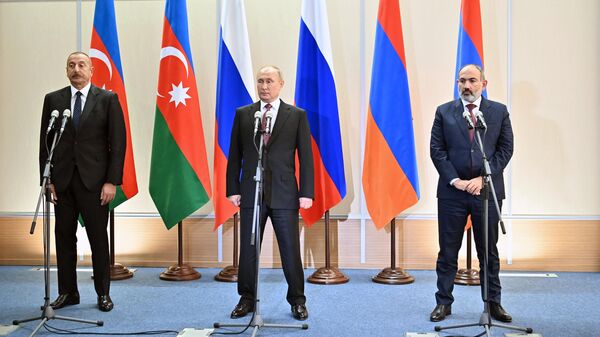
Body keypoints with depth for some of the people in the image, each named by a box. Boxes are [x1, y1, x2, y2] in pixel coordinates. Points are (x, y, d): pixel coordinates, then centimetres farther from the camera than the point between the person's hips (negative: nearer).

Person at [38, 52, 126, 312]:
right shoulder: (53, 100, 8)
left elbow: (118, 143, -3)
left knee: (98, 238, 4)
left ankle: (103, 293, 16)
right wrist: (47, 179, 1)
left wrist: (112, 181, -9)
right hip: (62, 180, 3)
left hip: (94, 180, -2)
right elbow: (45, 142, 8)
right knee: (64, 237, 8)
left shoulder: (107, 99, 0)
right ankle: (67, 292, 21)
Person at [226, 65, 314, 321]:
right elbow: (235, 155, 8)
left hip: (285, 194, -1)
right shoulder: (242, 114, 8)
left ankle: (297, 301, 18)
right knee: (248, 250, 8)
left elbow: (306, 157, 1)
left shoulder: (297, 115, 4)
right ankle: (247, 299, 22)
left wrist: (306, 193, -5)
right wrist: (233, 189, 2)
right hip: (251, 192, 2)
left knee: (291, 250, 3)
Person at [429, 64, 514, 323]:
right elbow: (437, 150, 1)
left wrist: (482, 178, -9)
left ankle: (493, 303, 21)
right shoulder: (444, 112, 6)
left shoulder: (499, 111, 7)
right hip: (452, 191, 0)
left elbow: (505, 149, 2)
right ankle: (444, 302, 16)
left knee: (489, 251, 9)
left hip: (487, 190, 0)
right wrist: (455, 180, -9)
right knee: (448, 251, 6)